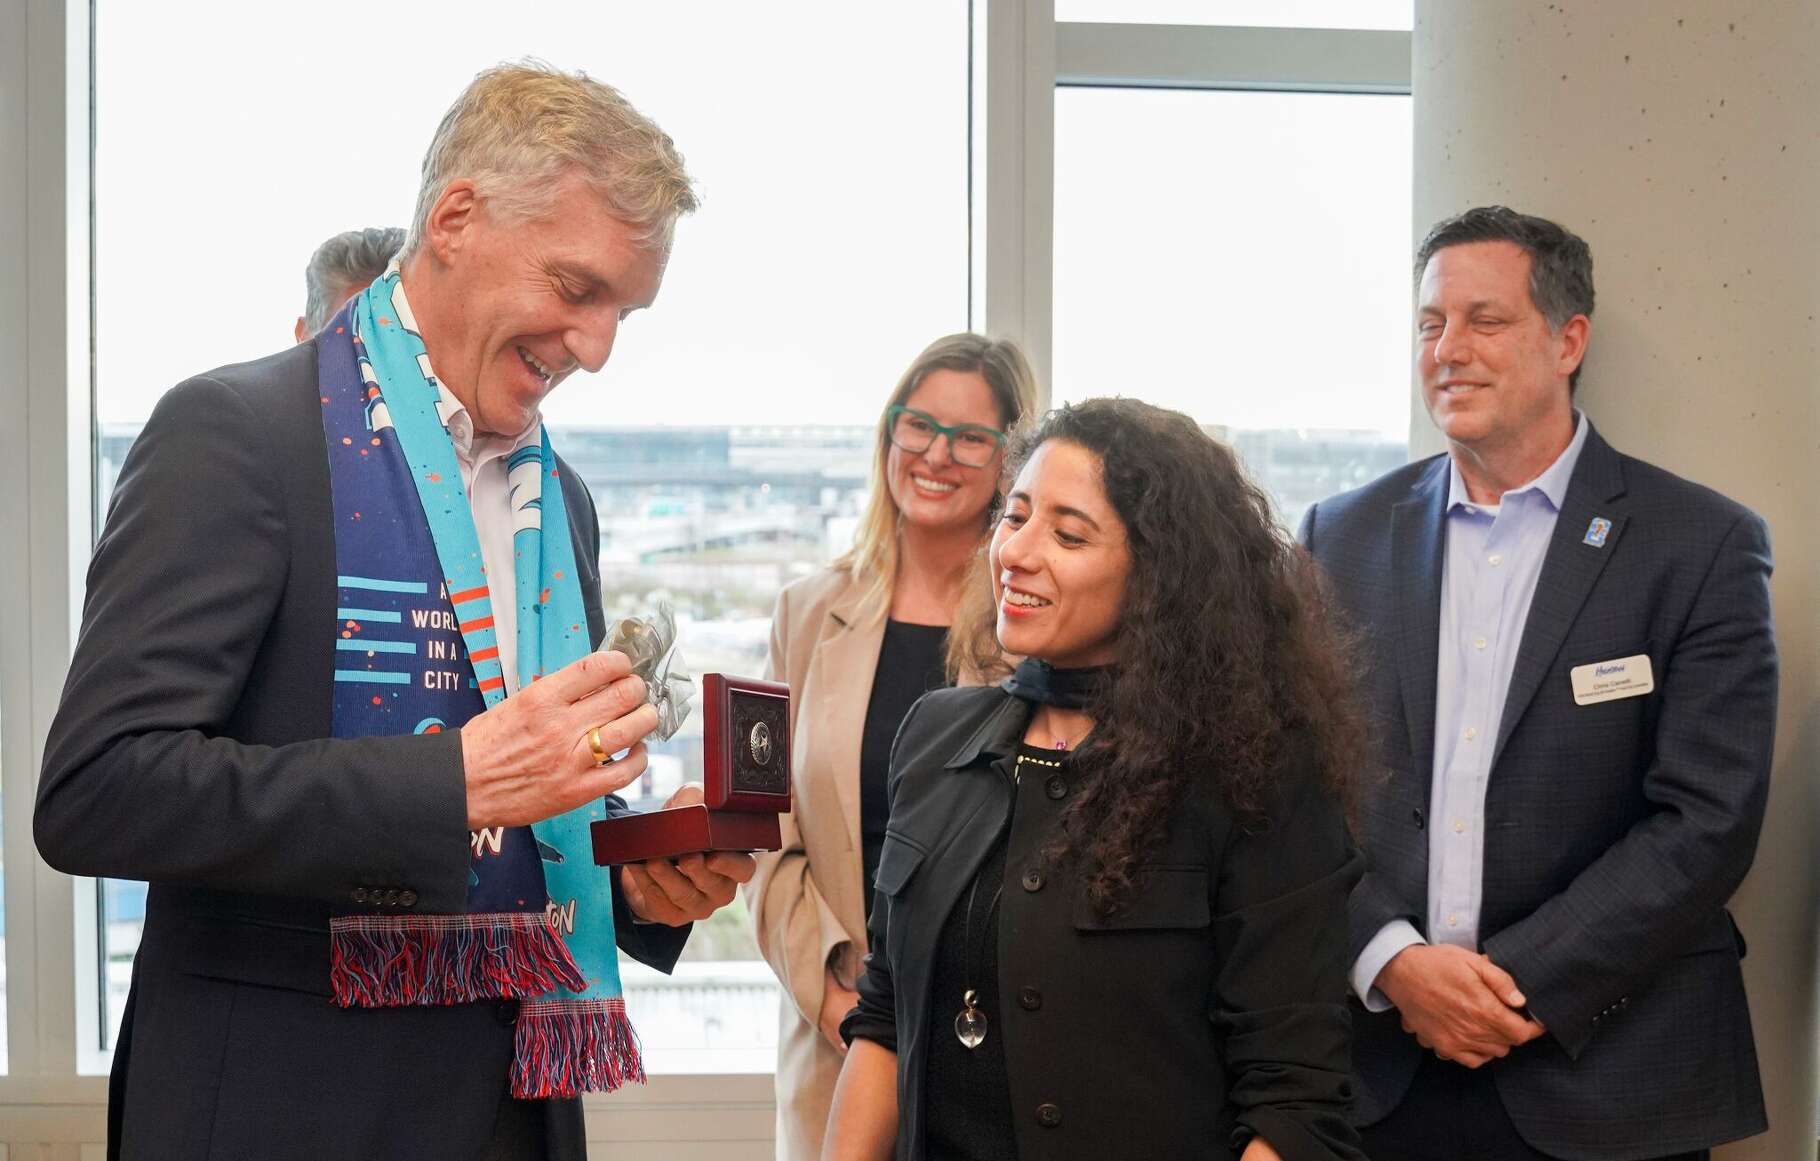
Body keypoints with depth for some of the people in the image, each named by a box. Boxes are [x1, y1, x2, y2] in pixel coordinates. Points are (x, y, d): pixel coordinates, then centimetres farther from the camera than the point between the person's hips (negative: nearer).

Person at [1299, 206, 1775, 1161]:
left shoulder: (1703, 545, -5)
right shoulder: (1343, 536, 5)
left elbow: (1708, 819, -10)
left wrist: (1522, 982, -14)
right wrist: (1391, 961, -11)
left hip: (1604, 1076, -2)